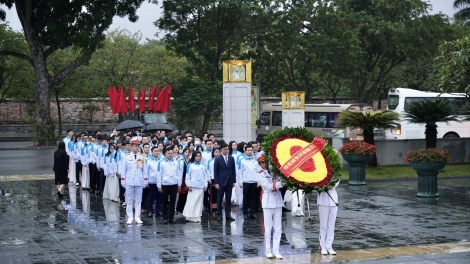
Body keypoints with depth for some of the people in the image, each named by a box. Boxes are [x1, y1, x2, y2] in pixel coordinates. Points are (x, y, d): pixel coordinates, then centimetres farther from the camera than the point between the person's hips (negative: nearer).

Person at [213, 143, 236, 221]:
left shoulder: (231, 158, 6)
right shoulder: (218, 159, -4)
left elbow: (233, 170, 8)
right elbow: (215, 172, -4)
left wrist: (234, 181, 4)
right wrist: (216, 183, -9)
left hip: (229, 182, 3)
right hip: (221, 182, -3)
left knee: (228, 199, 6)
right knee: (219, 199, 2)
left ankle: (228, 214, 11)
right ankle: (219, 215, 8)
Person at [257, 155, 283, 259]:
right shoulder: (260, 174, -2)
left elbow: (281, 184, 0)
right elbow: (268, 186, -14)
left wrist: (273, 184, -13)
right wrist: (276, 184, -5)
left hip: (278, 201, 4)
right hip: (268, 202, -4)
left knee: (278, 228, 4)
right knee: (268, 228, -1)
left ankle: (276, 251, 8)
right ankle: (268, 251, 6)